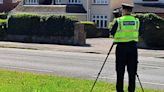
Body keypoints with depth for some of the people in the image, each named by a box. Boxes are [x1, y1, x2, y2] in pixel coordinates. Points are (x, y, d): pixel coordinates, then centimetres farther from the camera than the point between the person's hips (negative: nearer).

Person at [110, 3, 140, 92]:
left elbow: (112, 32, 0)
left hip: (121, 46, -2)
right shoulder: (136, 21, 3)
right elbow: (137, 33, 11)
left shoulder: (119, 21, -5)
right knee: (132, 71, 8)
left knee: (120, 70, 5)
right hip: (133, 46, 2)